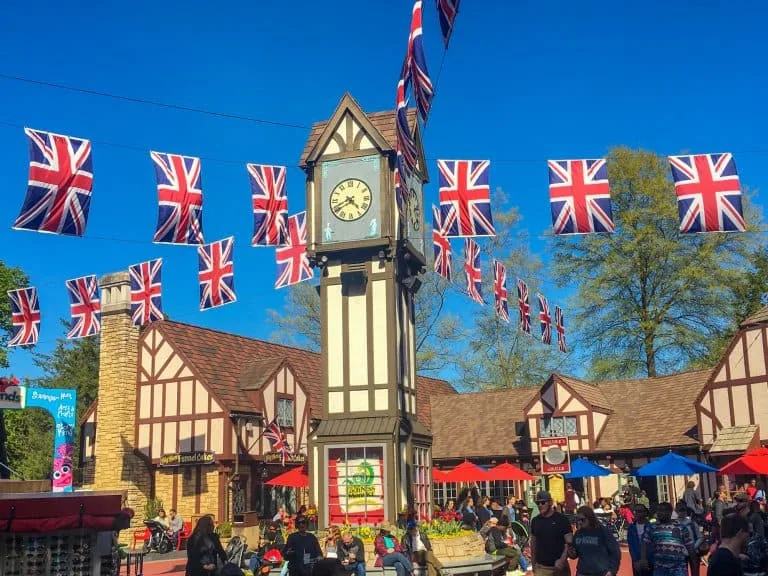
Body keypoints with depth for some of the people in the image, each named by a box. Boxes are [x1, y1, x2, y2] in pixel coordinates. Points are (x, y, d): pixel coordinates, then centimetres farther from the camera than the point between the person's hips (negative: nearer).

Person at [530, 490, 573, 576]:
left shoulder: (562, 519, -6)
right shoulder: (535, 521, 6)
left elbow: (569, 542, -9)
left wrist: (562, 559, -22)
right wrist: (533, 562, 12)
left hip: (559, 565, -2)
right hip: (541, 567, 2)